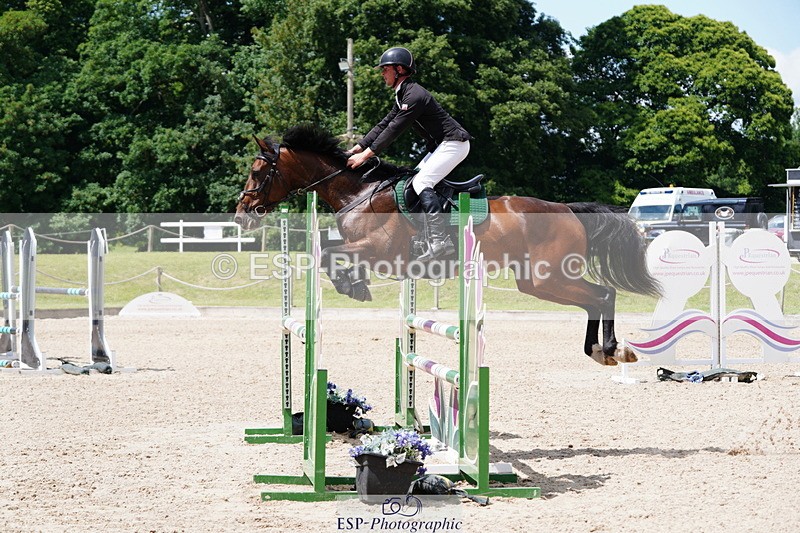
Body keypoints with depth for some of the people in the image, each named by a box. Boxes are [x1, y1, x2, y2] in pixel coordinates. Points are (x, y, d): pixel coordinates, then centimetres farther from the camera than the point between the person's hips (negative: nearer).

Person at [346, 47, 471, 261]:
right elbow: (384, 124, 15)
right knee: (414, 181, 10)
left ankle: (440, 241, -29)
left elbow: (394, 130, -23)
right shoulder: (402, 96, 13)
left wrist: (365, 155, -22)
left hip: (454, 143, -11)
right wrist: (359, 147, 8)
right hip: (441, 146, 11)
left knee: (421, 182, -21)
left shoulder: (414, 96, -20)